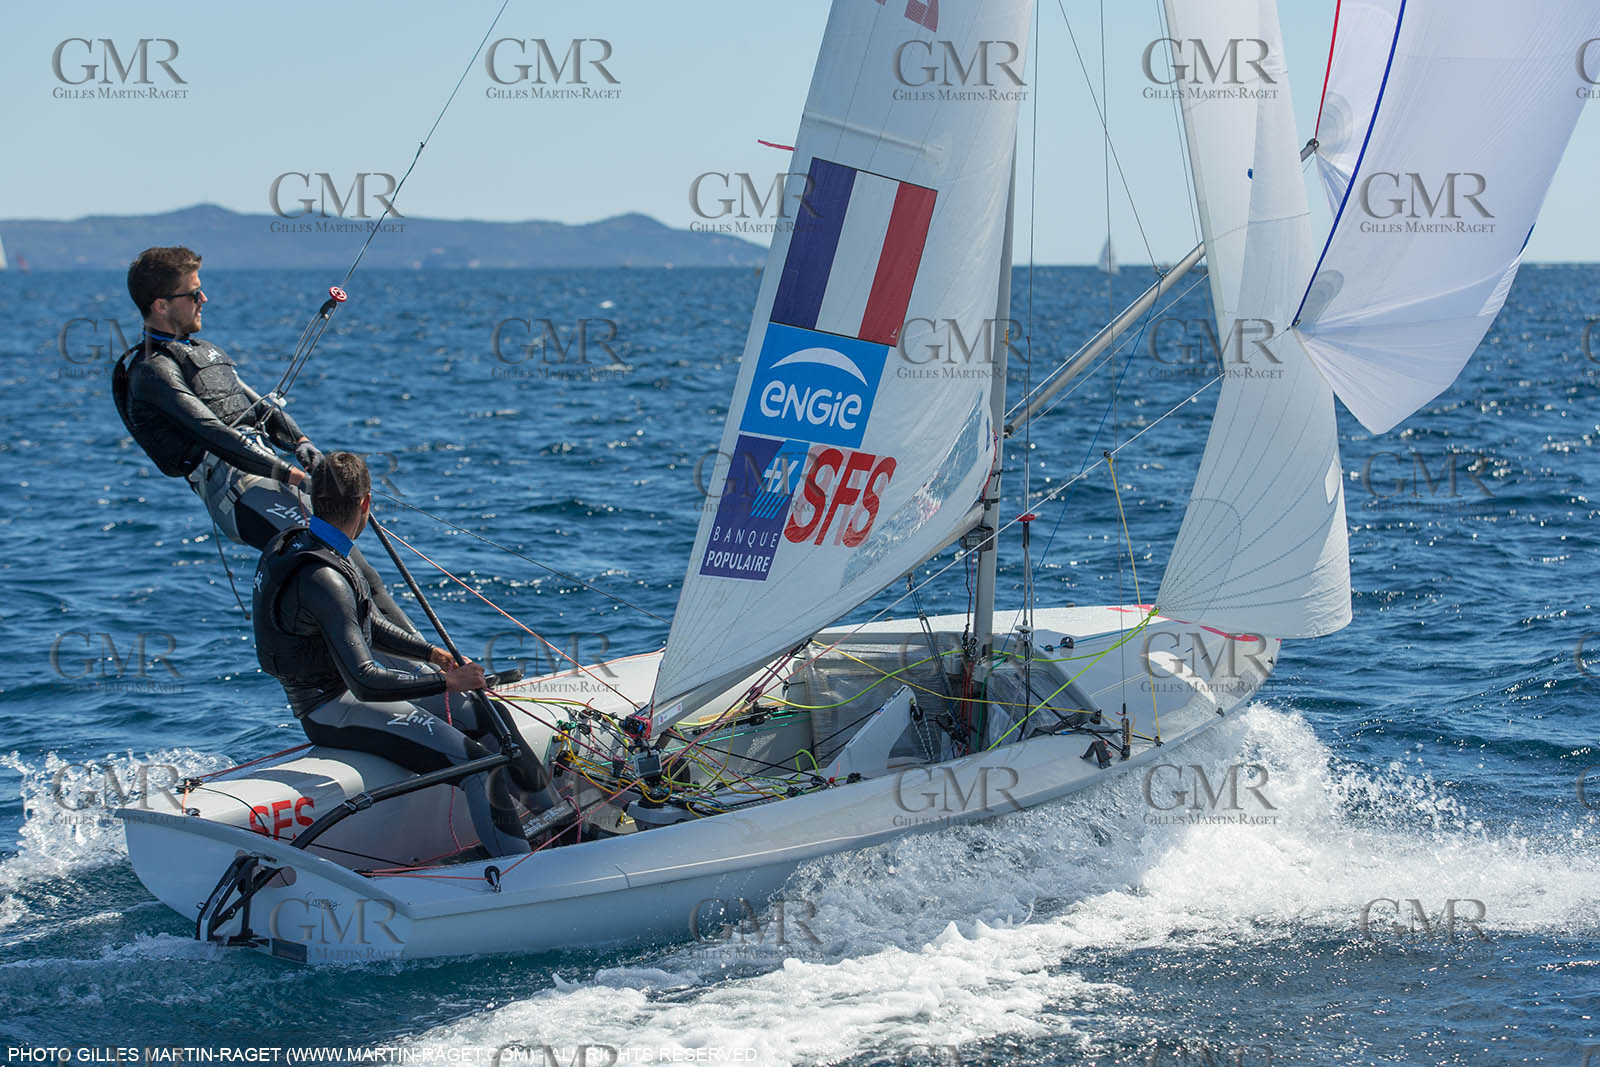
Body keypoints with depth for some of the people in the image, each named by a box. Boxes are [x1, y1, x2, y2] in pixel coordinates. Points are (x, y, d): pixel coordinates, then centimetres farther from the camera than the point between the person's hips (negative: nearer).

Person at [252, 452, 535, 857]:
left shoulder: (293, 543, 4)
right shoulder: (321, 579, -29)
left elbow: (363, 623, 19)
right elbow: (366, 682, -32)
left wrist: (431, 654, 14)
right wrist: (448, 681, -23)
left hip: (350, 678, 10)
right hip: (333, 709, -10)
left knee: (487, 715, 13)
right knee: (477, 762, -20)